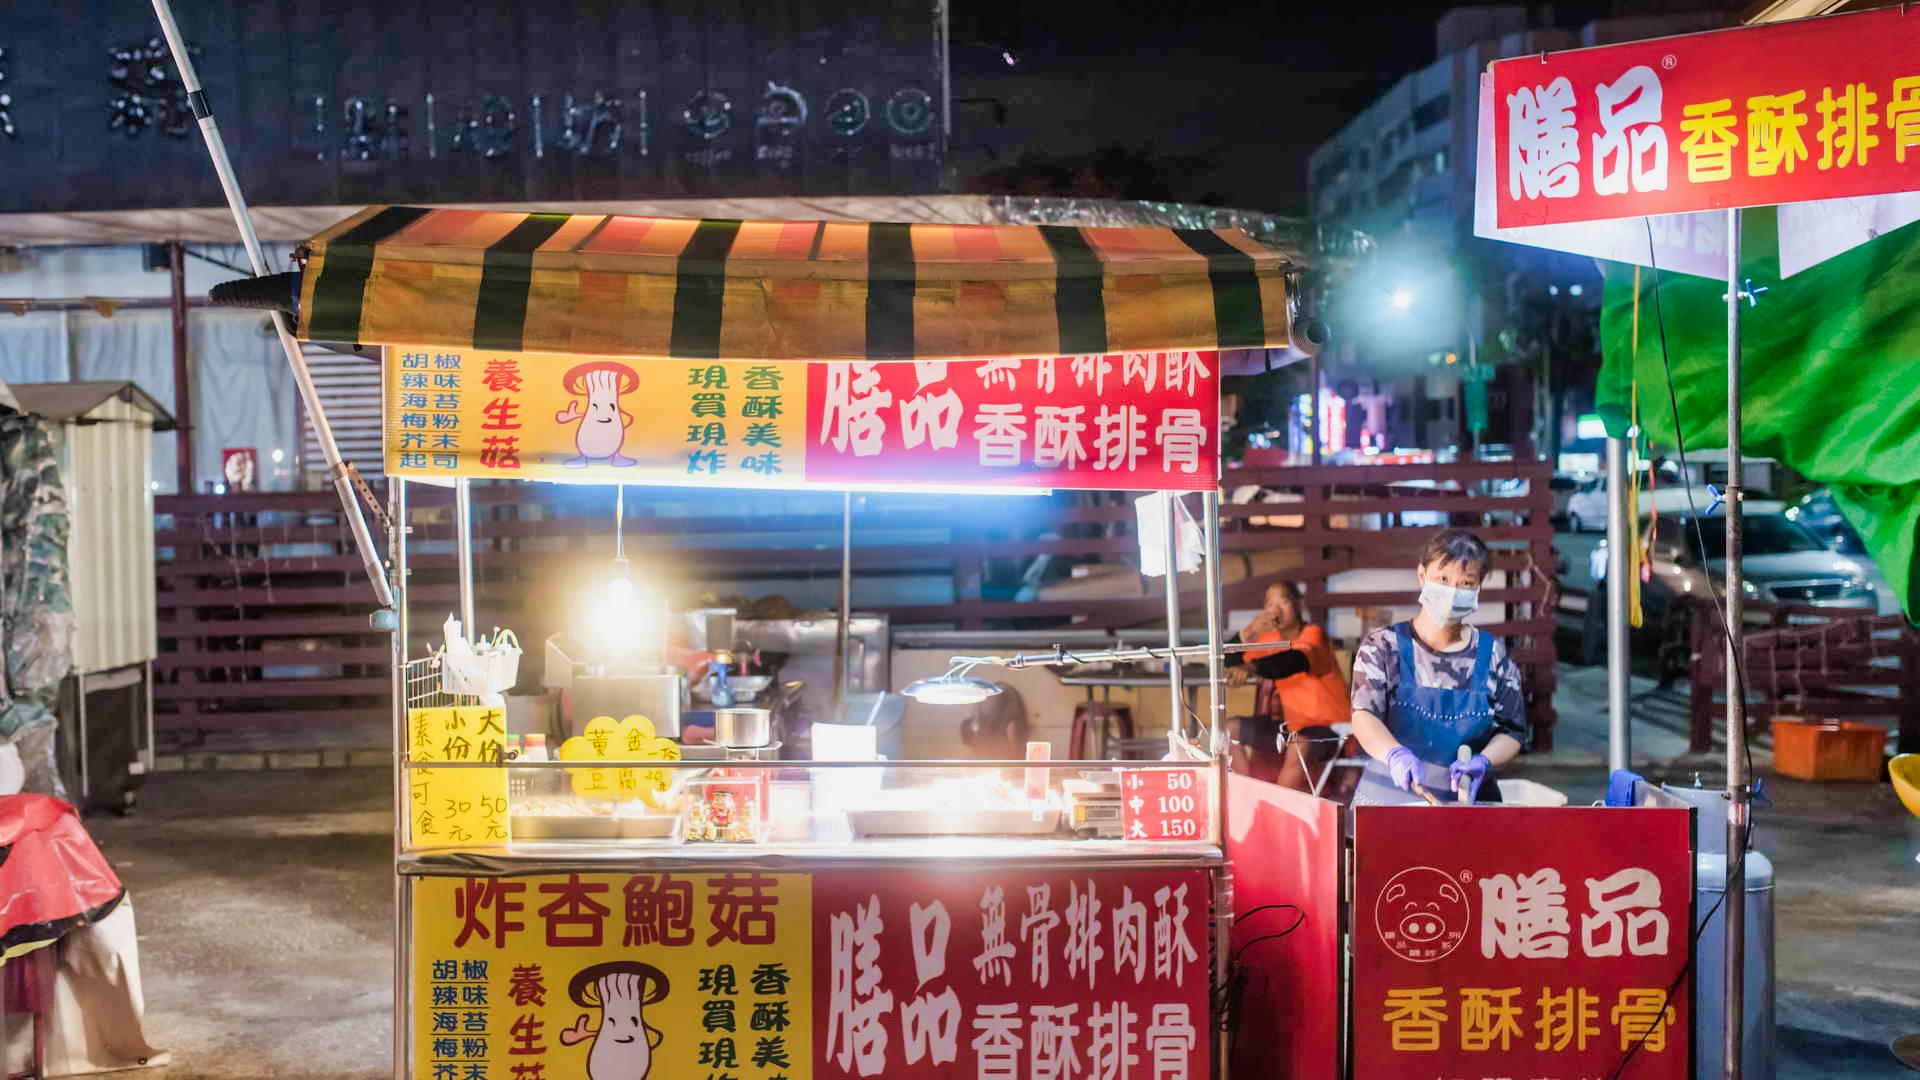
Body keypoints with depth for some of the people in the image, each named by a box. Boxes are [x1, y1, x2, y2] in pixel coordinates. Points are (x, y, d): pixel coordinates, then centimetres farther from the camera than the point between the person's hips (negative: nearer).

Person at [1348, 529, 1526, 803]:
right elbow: (1365, 716, -10)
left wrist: (1483, 761, -9)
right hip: (1392, 795, -2)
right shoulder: (1382, 646, 2)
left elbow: (1512, 732, 12)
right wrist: (1395, 754, -31)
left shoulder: (1492, 654, 8)